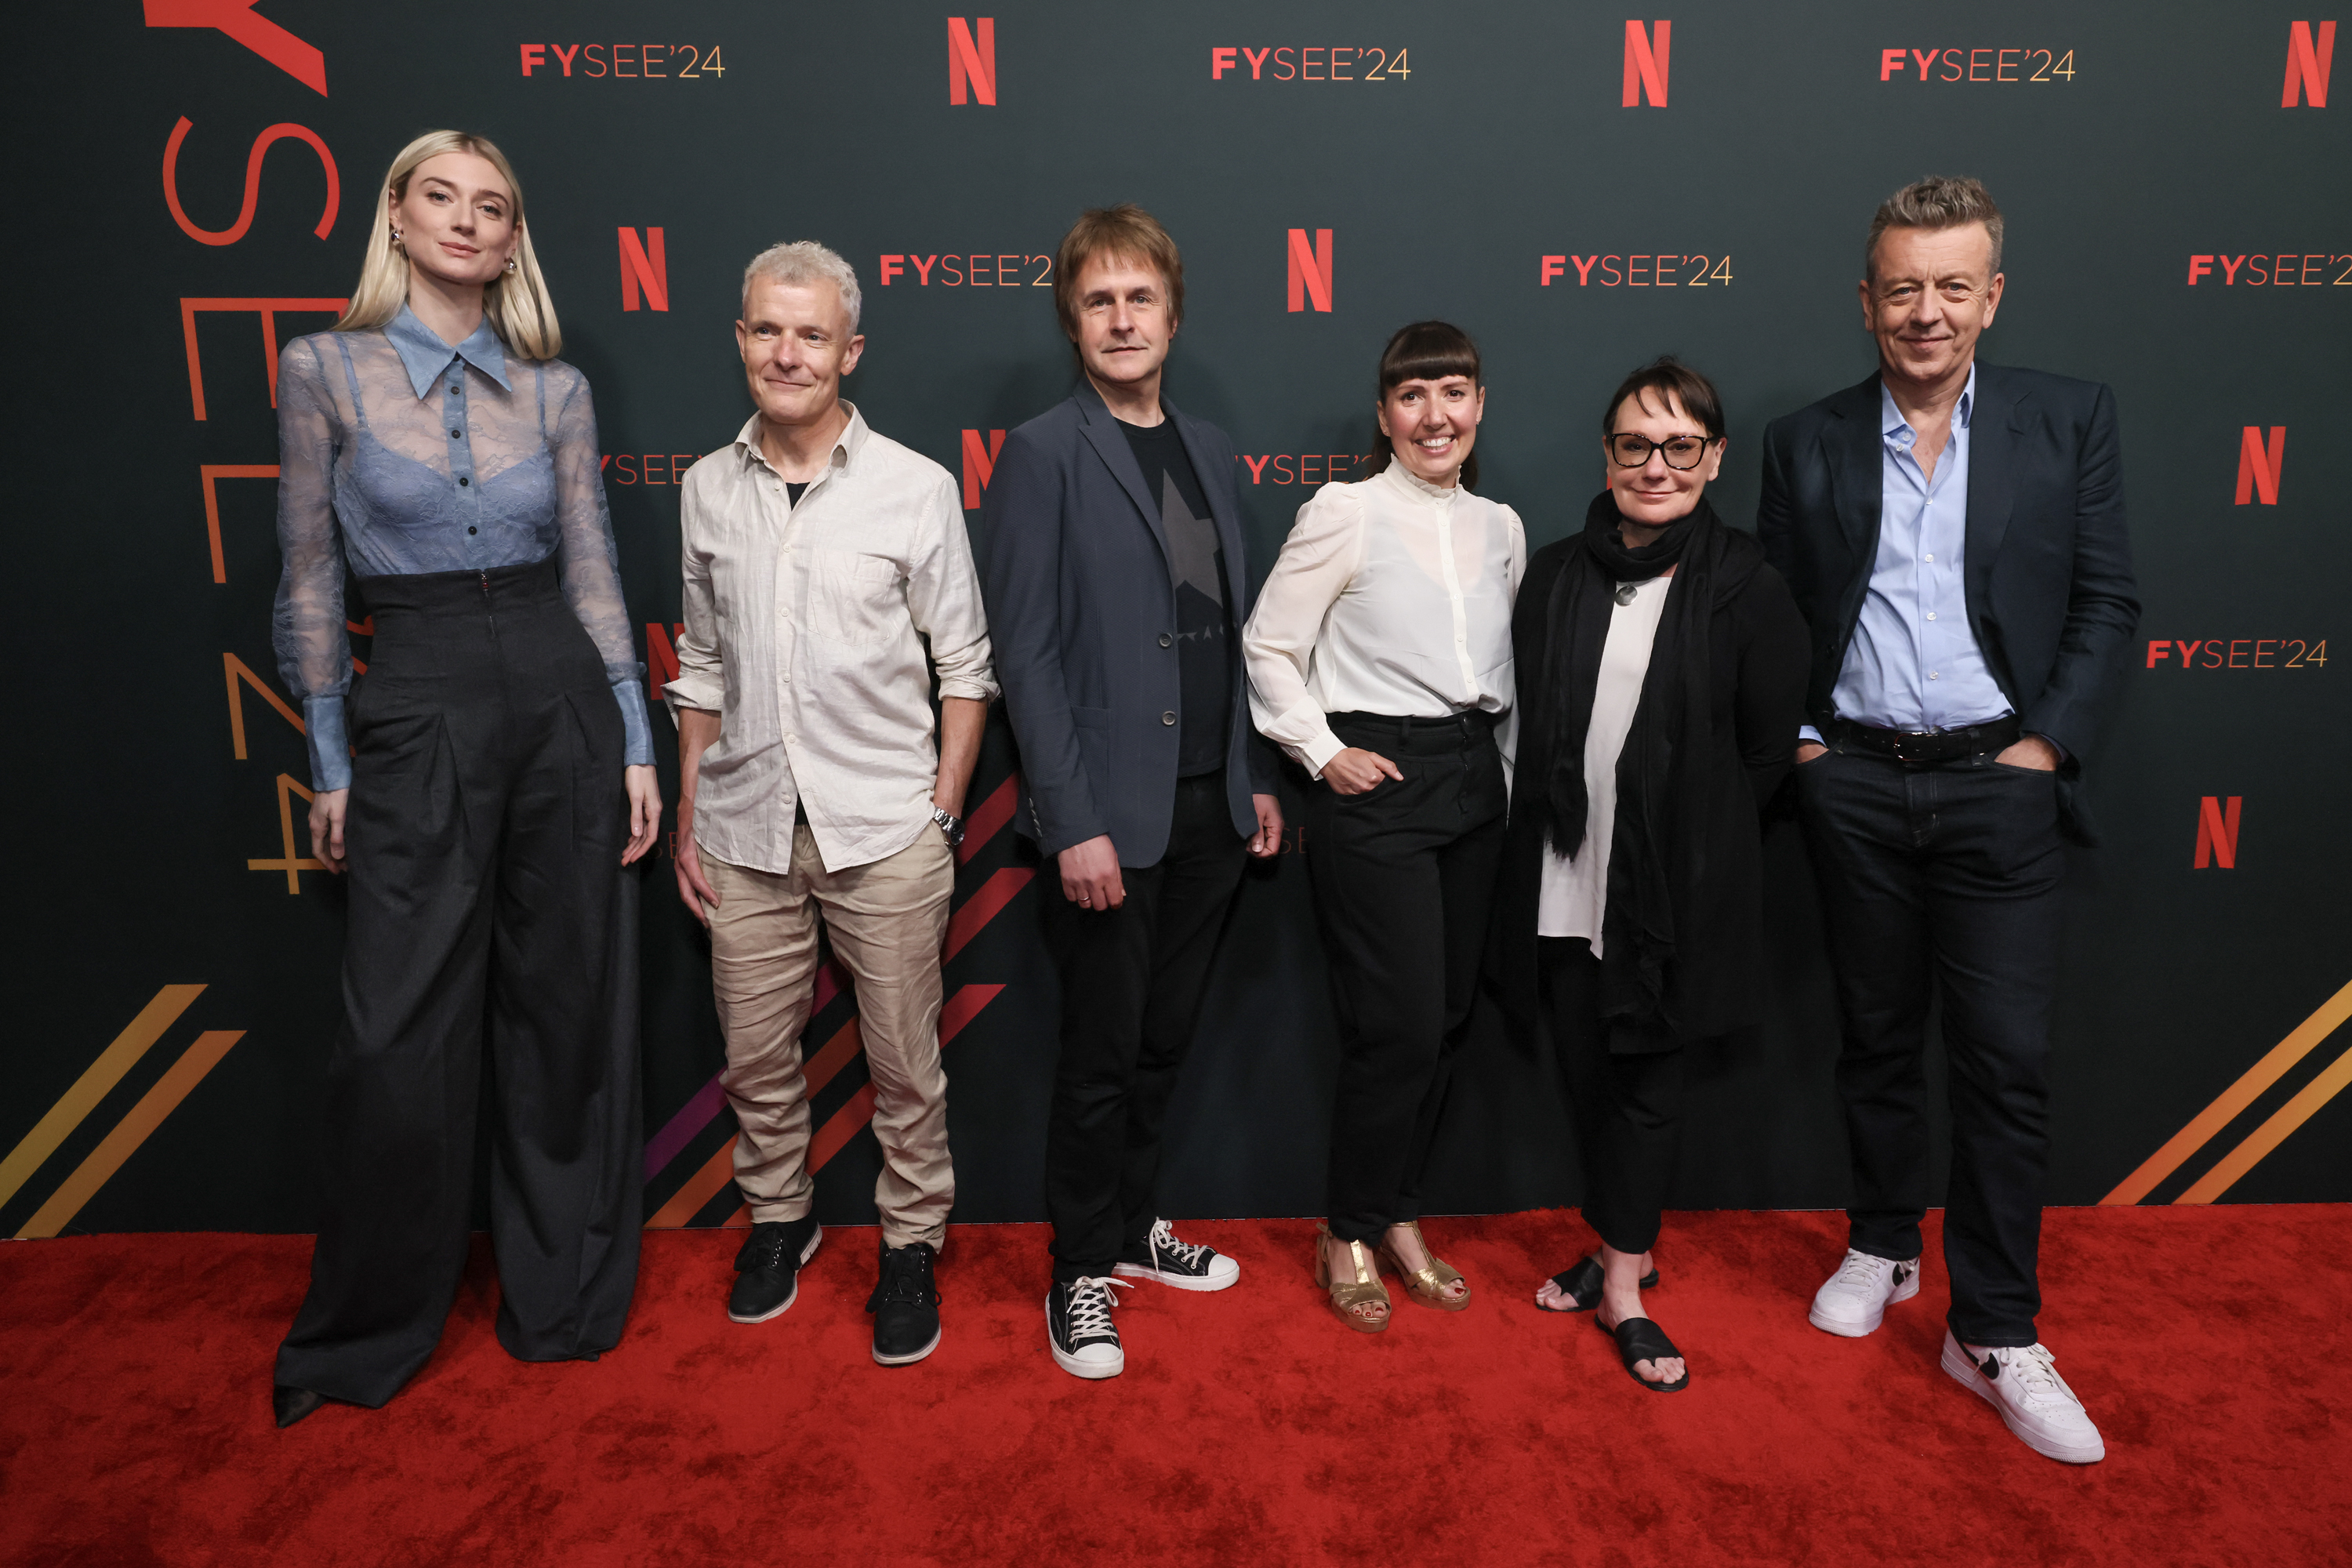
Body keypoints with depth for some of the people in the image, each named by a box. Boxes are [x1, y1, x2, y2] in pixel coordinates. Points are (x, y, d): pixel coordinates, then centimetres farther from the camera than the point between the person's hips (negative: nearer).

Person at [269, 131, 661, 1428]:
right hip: (416, 713, -2)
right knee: (398, 1039, 1)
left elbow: (595, 575, 6)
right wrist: (330, 764, 3)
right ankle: (365, 1332, 24)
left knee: (567, 1010, 8)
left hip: (562, 701, 2)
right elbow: (310, 580, 4)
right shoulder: (323, 370, 2)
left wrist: (635, 744, 2)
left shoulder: (554, 389, 7)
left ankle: (564, 1296, 27)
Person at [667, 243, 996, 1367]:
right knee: (756, 1054, 14)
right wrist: (687, 822, 10)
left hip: (884, 831, -3)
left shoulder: (916, 488, -3)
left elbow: (964, 667, 0)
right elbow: (701, 669, 13)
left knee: (903, 1062, 7)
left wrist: (942, 813, -6)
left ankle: (912, 1244, 26)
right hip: (746, 829, 3)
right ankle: (777, 1217, 37)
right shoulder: (707, 489, 6)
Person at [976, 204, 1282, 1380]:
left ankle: (1132, 1225, 35)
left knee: (1166, 1038, 16)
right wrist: (1075, 823, -17)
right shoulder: (1042, 455, -6)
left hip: (1210, 804, 6)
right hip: (1108, 815, -6)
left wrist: (1257, 779, 11)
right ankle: (1081, 1271, 23)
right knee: (1102, 1053, 5)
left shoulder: (1210, 450, 13)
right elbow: (1025, 654, -12)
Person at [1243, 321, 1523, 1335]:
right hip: (1374, 784, -6)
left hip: (1474, 781, 6)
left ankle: (1397, 1218, 28)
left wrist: (1502, 764, 11)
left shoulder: (1500, 527, 12)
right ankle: (1348, 1238, 15)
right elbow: (1268, 647, -3)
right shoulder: (1344, 511, -5)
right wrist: (1323, 754, -9)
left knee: (1450, 1015, 10)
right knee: (1400, 1024, -6)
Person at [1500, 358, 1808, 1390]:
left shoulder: (1746, 591, -6)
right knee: (1583, 1074, 13)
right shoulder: (1556, 577, 5)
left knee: (1647, 1083, 6)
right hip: (1563, 881, 4)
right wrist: (1553, 825, 7)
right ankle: (1623, 1253, 34)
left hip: (1679, 887, -3)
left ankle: (1622, 1283, 22)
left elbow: (1769, 749, 0)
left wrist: (1690, 838, 2)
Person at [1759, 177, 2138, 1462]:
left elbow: (2105, 600, 3)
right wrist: (1796, 736, -1)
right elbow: (1771, 614, 9)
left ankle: (1995, 1332, 10)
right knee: (1876, 1037, 12)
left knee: (2006, 1059, -2)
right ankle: (1882, 1248, 31)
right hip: (1855, 786, 1)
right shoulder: (1806, 442, 7)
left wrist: (2051, 740, -7)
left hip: (2000, 781, -1)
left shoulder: (2071, 420, 4)